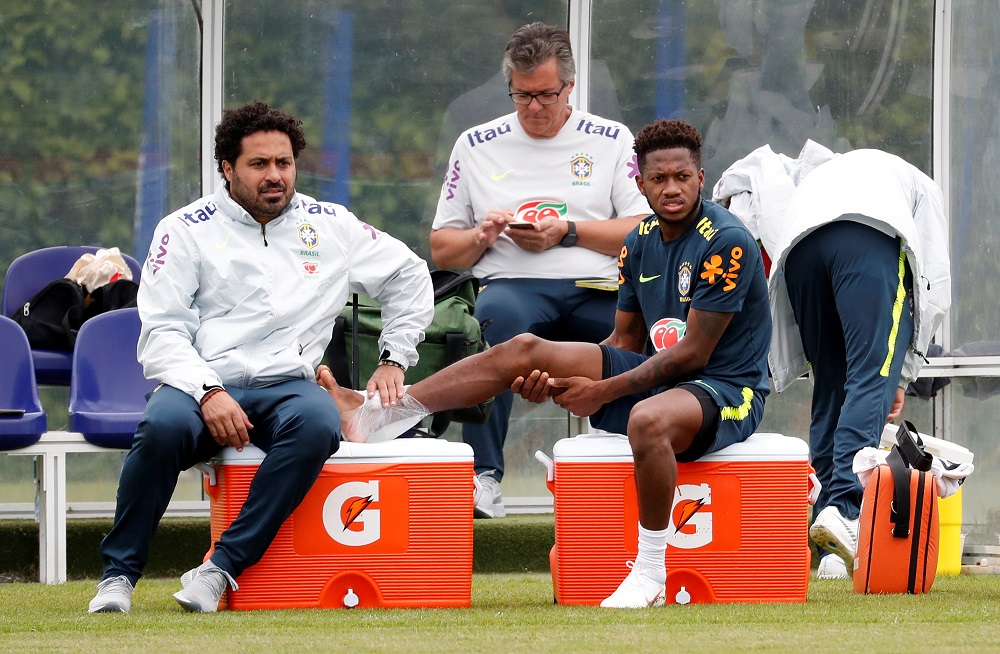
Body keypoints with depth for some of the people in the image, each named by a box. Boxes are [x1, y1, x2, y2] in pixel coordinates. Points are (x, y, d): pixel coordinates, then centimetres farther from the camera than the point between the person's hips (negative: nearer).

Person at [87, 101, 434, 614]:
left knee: (318, 424, -36)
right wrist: (208, 393, -18)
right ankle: (118, 574, -21)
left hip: (288, 384, 2)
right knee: (164, 426, -38)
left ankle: (223, 567, -32)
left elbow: (409, 275, 29)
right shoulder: (187, 230, 8)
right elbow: (162, 331, -1)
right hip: (202, 382, -2)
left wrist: (393, 360, 20)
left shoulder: (330, 226, 17)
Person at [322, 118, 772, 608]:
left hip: (725, 390, -8)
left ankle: (651, 575, -29)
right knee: (523, 350, -2)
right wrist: (560, 380, -4)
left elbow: (692, 352, -19)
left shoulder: (726, 244, -17)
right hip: (658, 376, 8)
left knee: (647, 418, -43)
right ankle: (375, 413, -3)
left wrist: (603, 391, -19)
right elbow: (626, 341, 14)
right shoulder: (641, 242, 9)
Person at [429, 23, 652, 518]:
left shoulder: (611, 140, 15)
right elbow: (441, 249, 19)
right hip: (515, 287, 0)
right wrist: (480, 236, -3)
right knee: (497, 313, -39)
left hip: (598, 291, 0)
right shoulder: (477, 146, 18)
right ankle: (484, 473, -38)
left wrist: (567, 232, -5)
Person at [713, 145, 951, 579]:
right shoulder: (919, 187, 36)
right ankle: (844, 506, -32)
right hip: (871, 238, -3)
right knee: (872, 377, -10)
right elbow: (934, 284, 25)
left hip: (798, 247, 4)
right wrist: (904, 375, 23)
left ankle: (835, 550, 5)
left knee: (830, 389, 11)